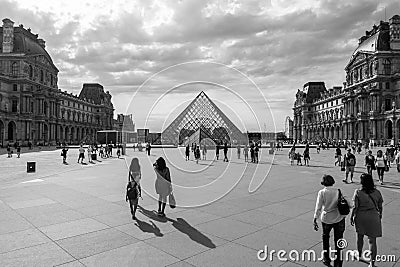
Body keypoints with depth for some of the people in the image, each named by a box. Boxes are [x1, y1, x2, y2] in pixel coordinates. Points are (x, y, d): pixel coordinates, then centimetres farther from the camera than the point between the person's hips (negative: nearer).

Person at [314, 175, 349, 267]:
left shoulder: (322, 192, -12)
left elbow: (318, 207, -14)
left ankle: (326, 258, 31)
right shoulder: (338, 191, -6)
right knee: (338, 240, 15)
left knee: (325, 237, 21)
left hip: (326, 219, -1)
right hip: (339, 218, 2)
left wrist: (315, 220, -10)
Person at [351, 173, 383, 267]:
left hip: (360, 217, -1)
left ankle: (359, 254, 40)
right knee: (372, 240, 8)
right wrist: (380, 215, 20)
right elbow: (380, 207, 2)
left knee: (360, 237, 20)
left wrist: (352, 217, 1)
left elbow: (355, 207, -12)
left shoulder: (358, 193, -16)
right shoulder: (377, 192, -8)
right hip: (373, 217, 1)